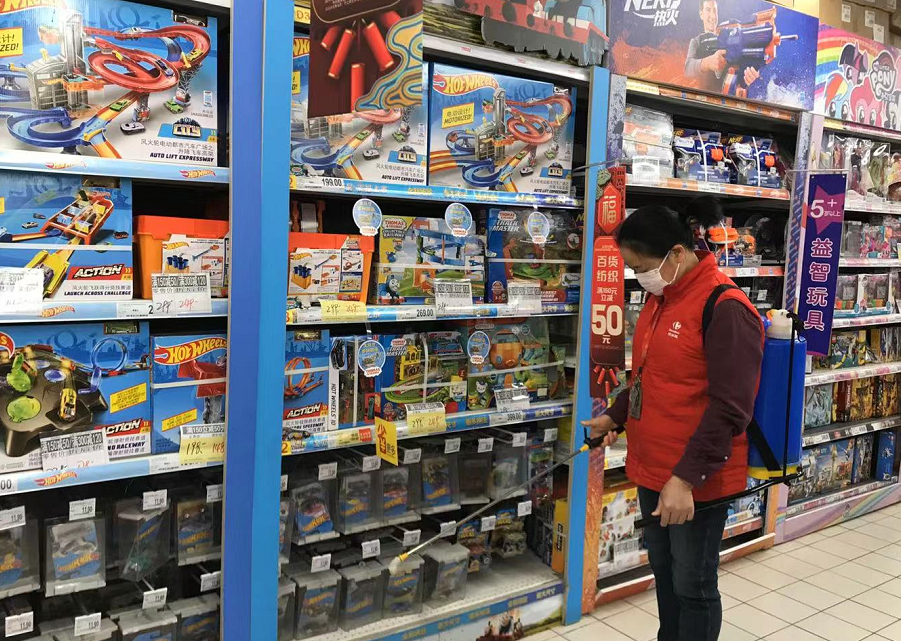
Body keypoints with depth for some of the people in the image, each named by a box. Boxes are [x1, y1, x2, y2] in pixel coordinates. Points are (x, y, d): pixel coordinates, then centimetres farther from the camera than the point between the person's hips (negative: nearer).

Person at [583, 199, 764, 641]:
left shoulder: (726, 309, -20)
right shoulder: (659, 299, 8)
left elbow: (729, 408, -23)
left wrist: (686, 477, -24)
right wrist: (615, 417, 20)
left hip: (696, 480, -8)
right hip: (652, 470, 8)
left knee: (693, 585, 7)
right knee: (663, 571, 22)